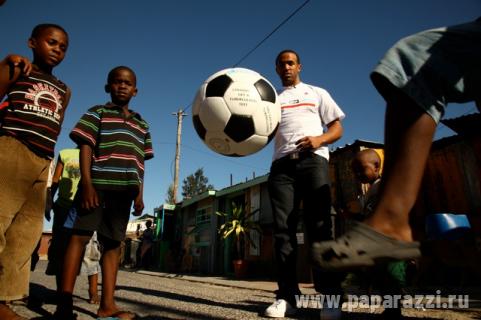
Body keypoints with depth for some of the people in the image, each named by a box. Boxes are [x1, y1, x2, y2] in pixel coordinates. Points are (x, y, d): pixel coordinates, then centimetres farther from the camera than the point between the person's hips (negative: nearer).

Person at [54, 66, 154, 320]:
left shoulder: (141, 124, 20)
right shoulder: (97, 113, 8)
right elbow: (85, 147, -2)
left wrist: (139, 194, 9)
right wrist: (87, 185, -14)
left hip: (124, 191, 5)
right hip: (97, 185, -4)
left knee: (113, 244, 5)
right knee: (80, 235, -7)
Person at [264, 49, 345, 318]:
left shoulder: (317, 93, 24)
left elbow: (337, 128, 15)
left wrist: (320, 139, -7)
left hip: (313, 160, -1)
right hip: (282, 164, 2)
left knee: (320, 226, -11)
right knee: (284, 228, -7)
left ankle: (331, 295, -7)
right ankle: (287, 297, -4)